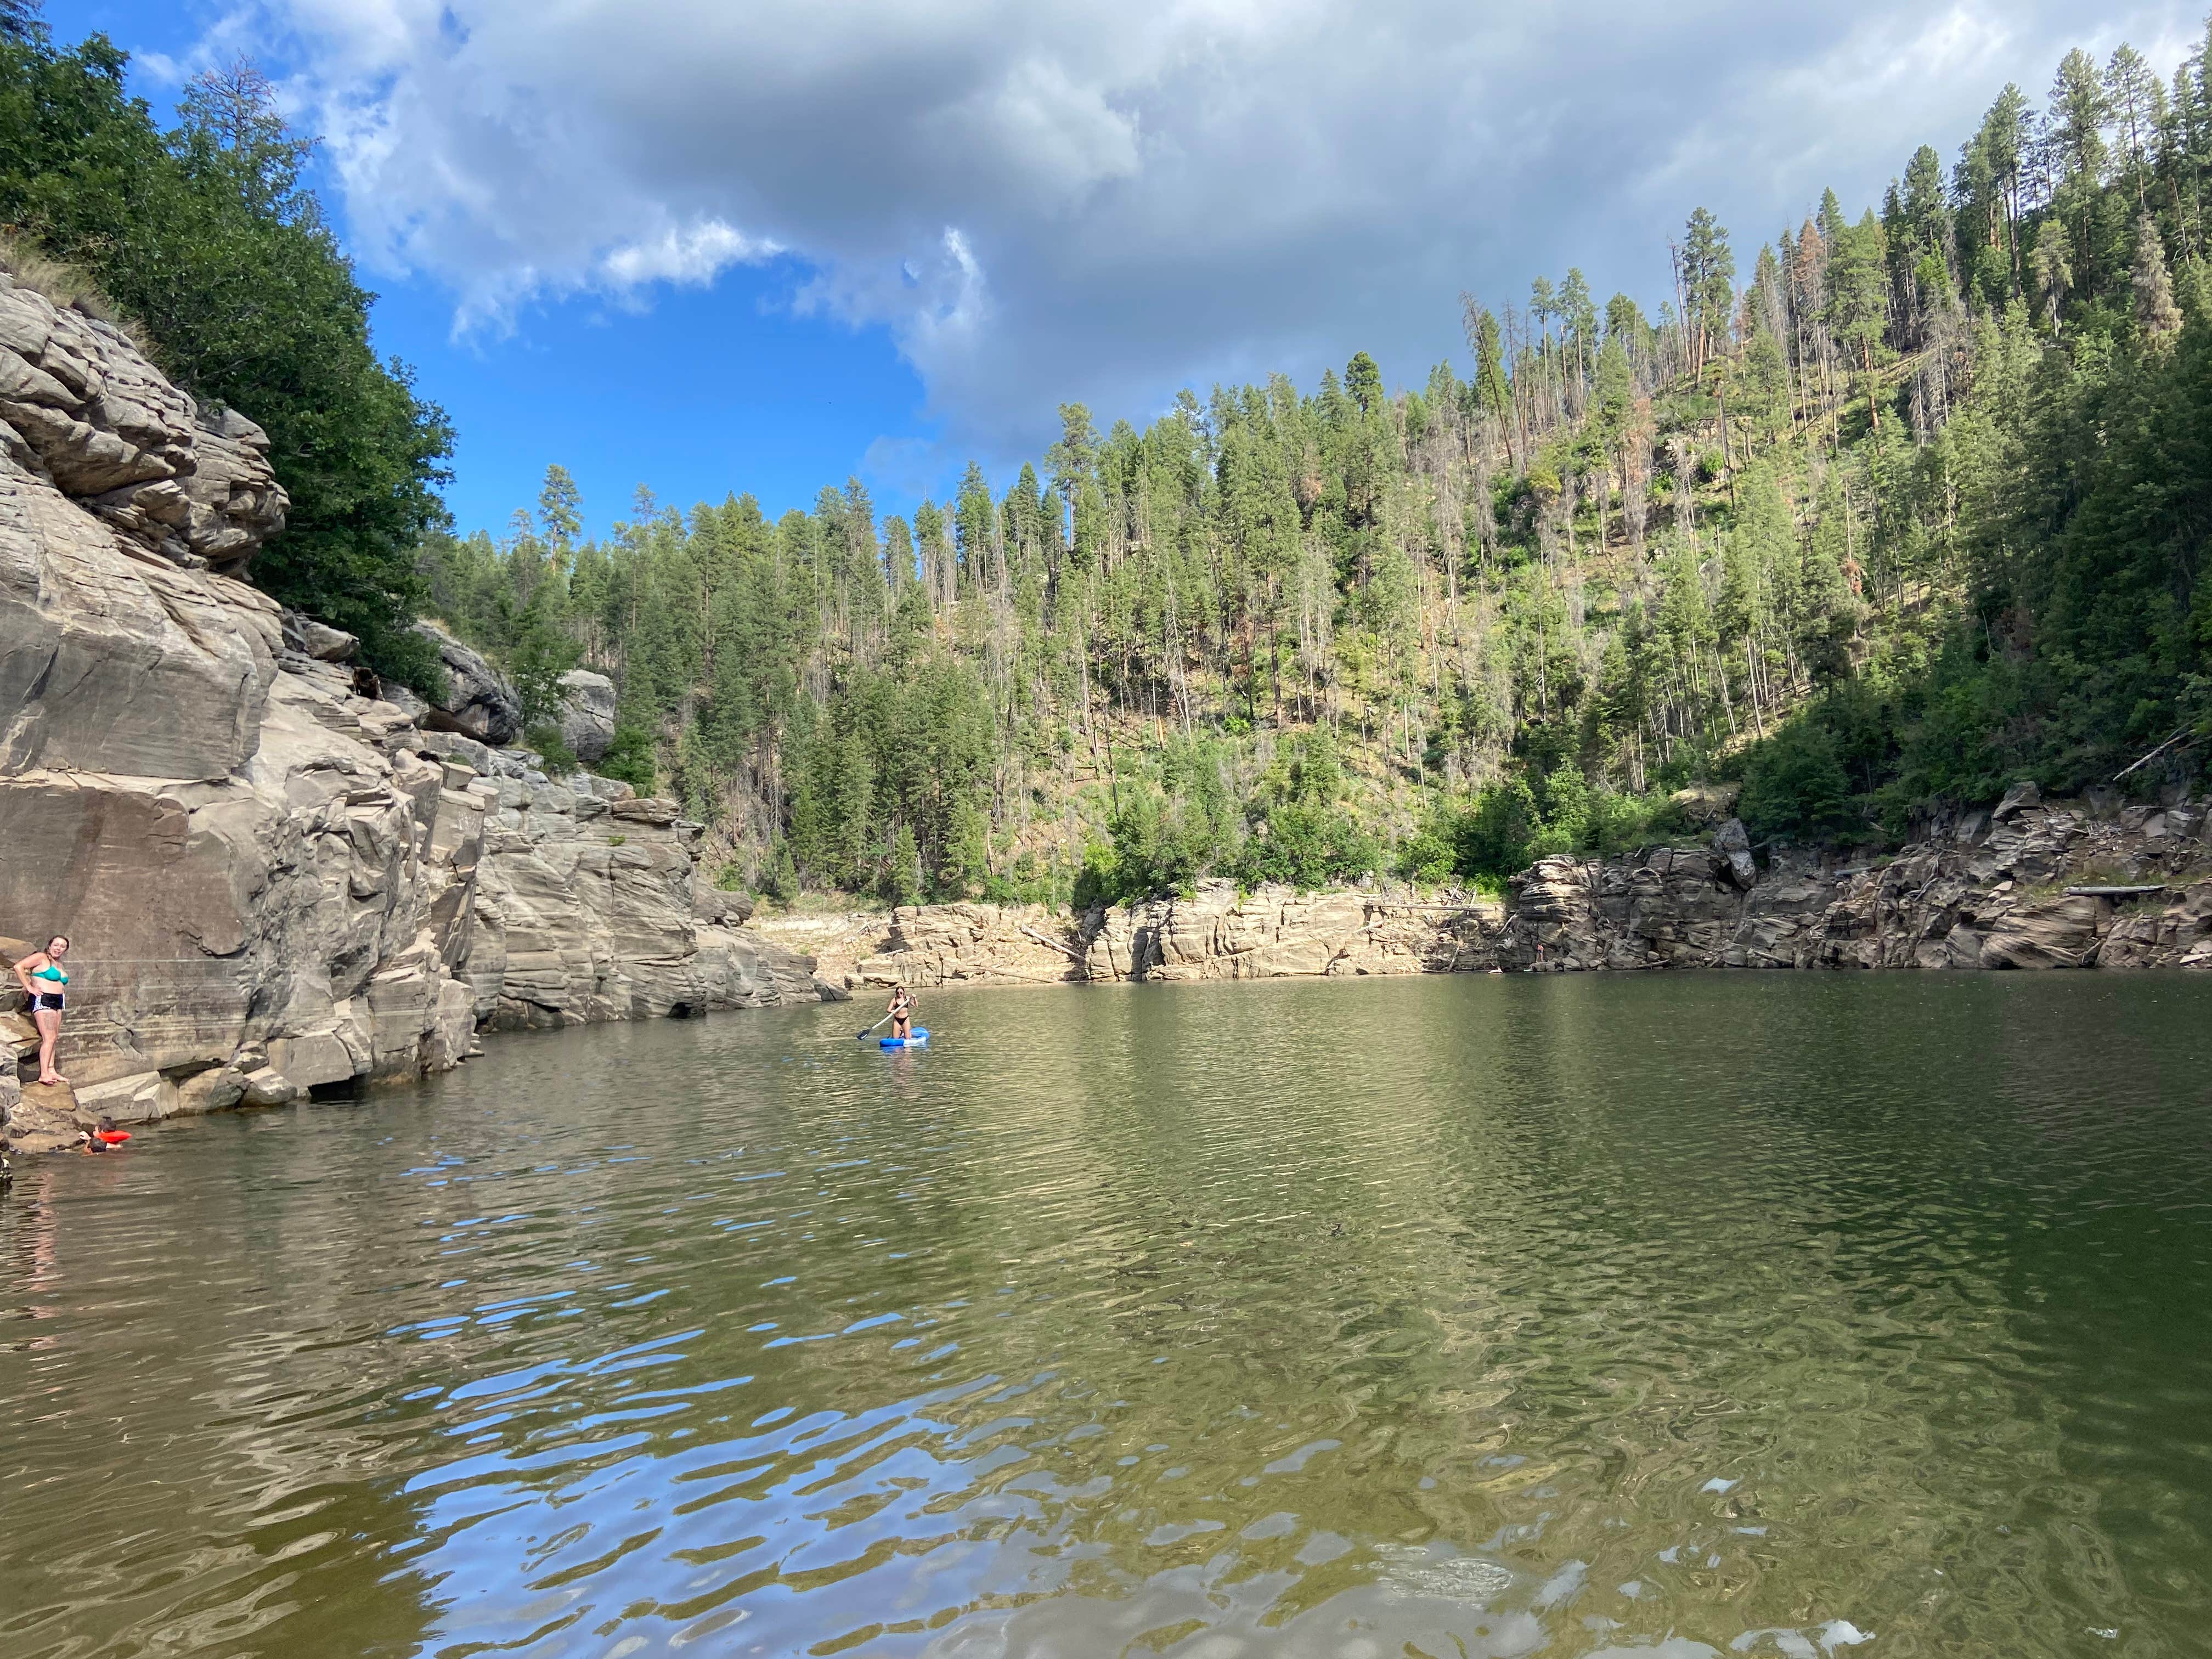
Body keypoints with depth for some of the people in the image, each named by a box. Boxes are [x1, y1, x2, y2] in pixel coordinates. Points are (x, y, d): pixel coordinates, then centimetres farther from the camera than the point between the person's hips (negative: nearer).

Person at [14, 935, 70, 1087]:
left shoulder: (59, 964, 18)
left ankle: (51, 1071, 14)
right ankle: (44, 1074, -12)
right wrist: (29, 988, -15)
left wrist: (62, 995, 15)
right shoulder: (41, 958, -7)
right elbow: (18, 967, -15)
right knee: (49, 1038, -13)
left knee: (54, 1038, 9)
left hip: (56, 1002, 9)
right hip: (42, 1000, -9)